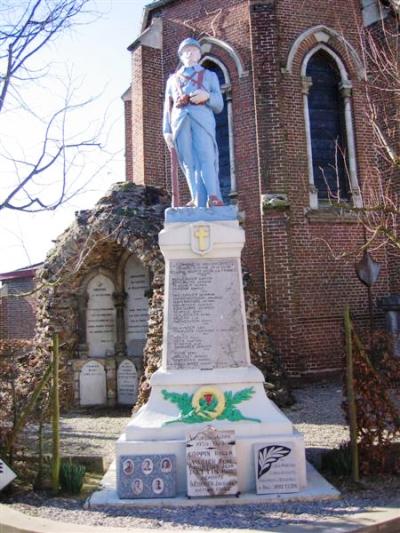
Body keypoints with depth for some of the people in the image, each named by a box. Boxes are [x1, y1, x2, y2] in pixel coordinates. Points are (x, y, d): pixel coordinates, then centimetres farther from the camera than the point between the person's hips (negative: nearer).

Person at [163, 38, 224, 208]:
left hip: (202, 118, -1)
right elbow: (167, 108, 21)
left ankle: (213, 198, -29)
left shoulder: (210, 75, 25)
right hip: (180, 121, 1)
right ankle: (200, 204, -18)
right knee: (189, 162, -10)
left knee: (206, 157, -19)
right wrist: (166, 131, 5)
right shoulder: (172, 79, 29)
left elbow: (219, 106, 15)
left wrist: (207, 96, -7)